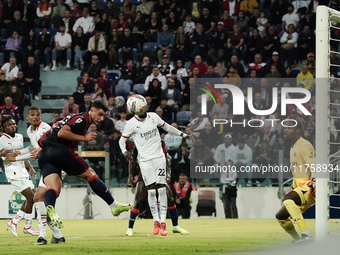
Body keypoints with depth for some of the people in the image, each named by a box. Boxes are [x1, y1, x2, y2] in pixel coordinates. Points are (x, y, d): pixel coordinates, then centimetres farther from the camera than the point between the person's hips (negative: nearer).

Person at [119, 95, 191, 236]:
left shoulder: (153, 117, 4)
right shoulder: (131, 123, -6)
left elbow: (166, 127, 20)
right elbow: (122, 140, 4)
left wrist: (183, 135, 23)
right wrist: (125, 152, -16)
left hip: (159, 157, 3)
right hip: (145, 160, -3)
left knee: (162, 189, -3)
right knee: (151, 190, -7)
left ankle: (163, 221, -1)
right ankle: (155, 220, 8)